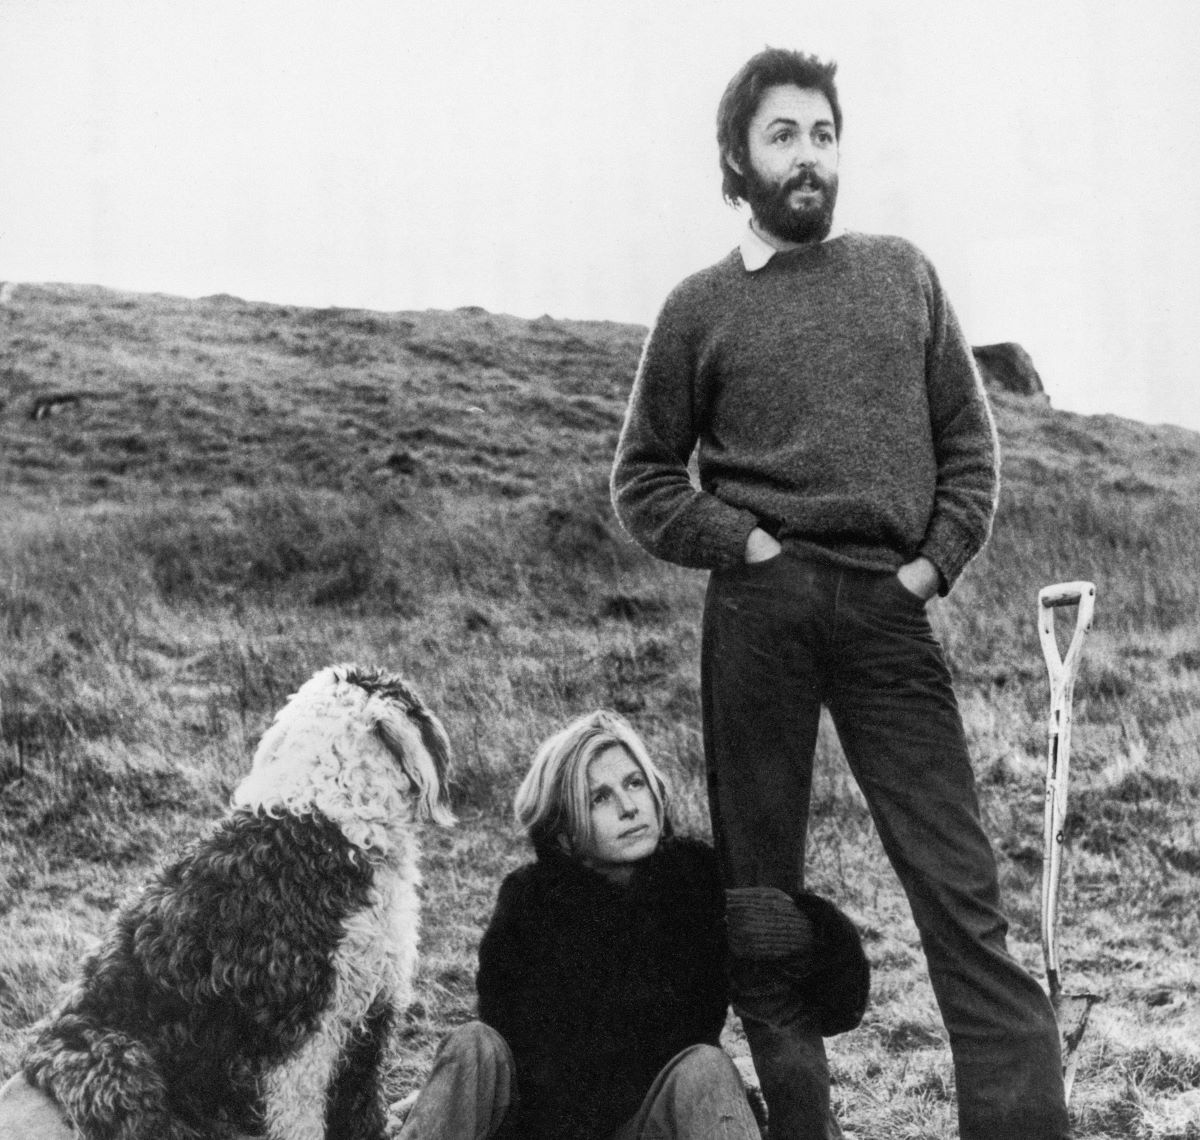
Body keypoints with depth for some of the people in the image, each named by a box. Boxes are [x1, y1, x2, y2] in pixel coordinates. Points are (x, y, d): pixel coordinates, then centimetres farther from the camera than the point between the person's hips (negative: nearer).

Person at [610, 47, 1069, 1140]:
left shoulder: (903, 272, 14)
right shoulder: (703, 306, 9)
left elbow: (968, 438, 15)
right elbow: (643, 478, 12)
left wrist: (938, 559, 0)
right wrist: (739, 543, -4)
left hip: (891, 607, 1)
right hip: (758, 609, 0)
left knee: (964, 892, -6)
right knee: (761, 890, 4)